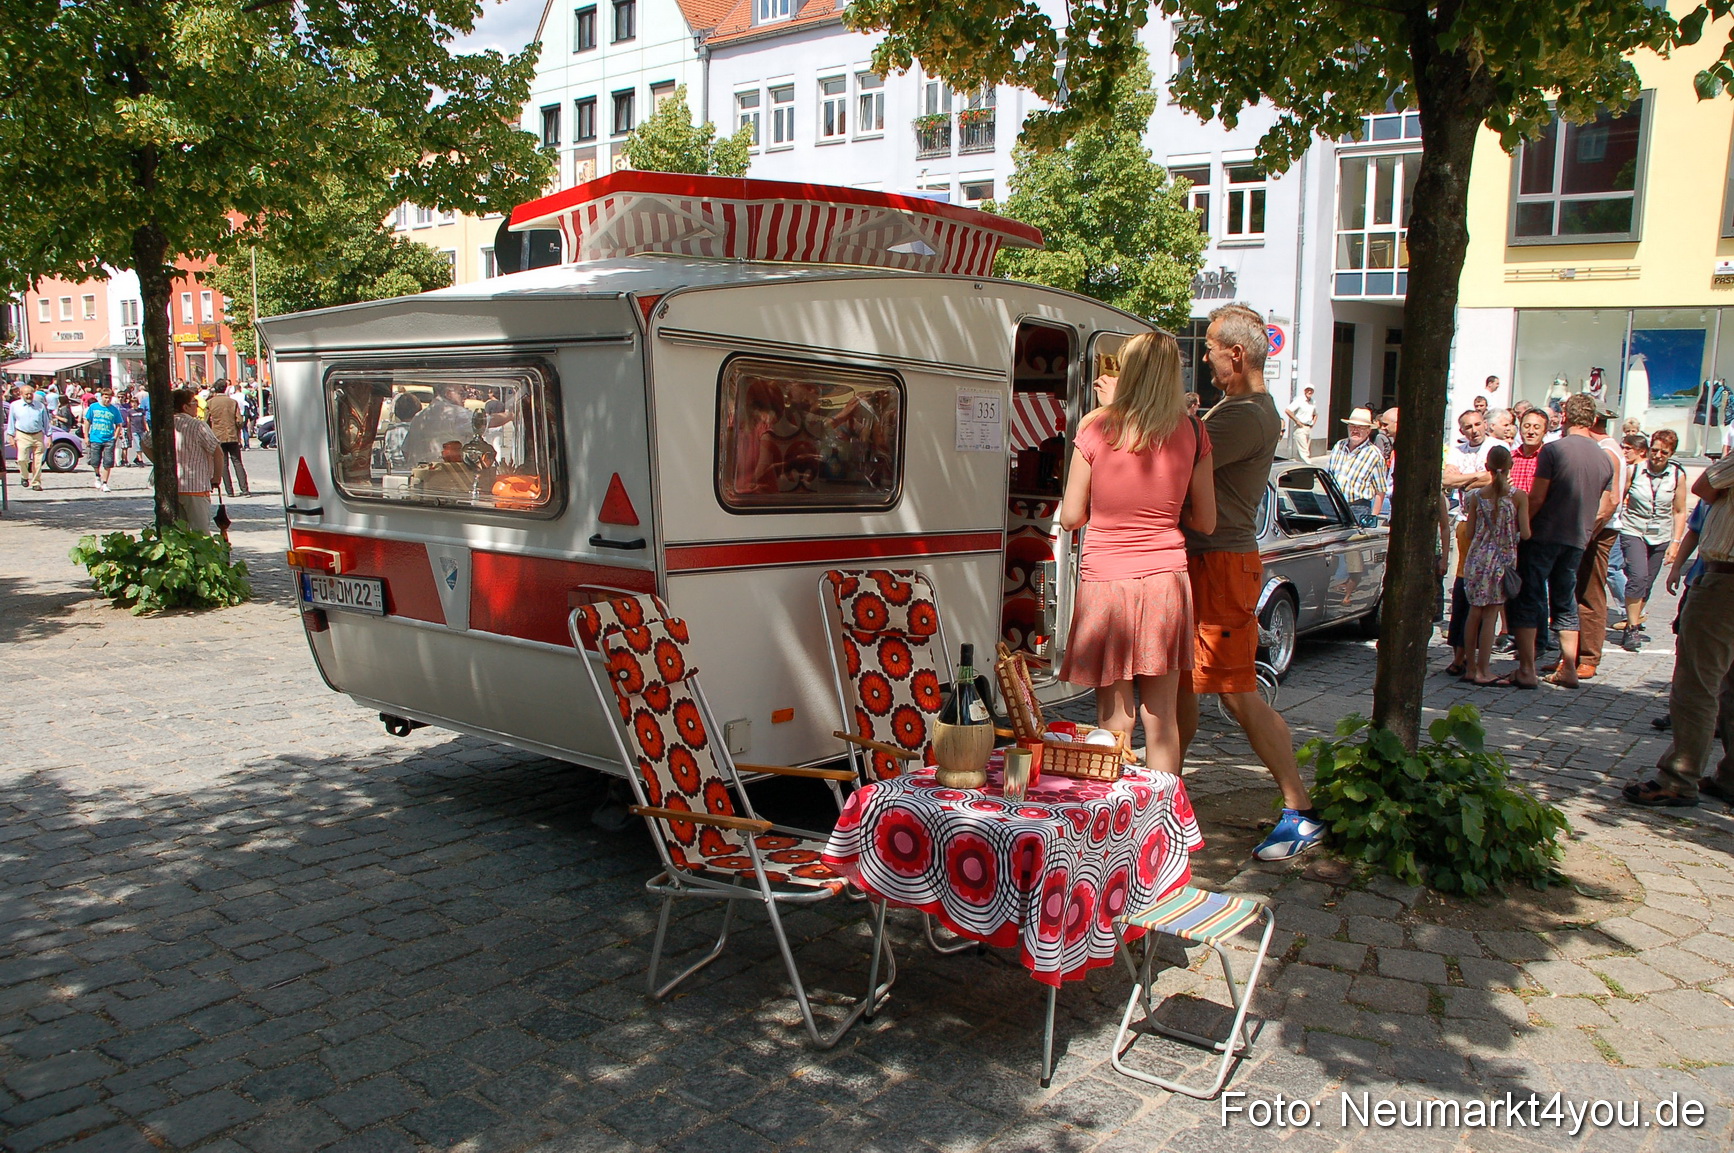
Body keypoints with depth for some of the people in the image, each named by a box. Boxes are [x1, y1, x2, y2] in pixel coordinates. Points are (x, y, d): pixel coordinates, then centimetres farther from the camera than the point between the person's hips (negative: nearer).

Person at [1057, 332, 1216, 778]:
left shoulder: (1096, 428, -7)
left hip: (1105, 582, -2)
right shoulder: (1192, 432, -1)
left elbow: (1071, 517, -2)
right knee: (1160, 718, 11)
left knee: (1114, 722, 6)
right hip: (1165, 581, 2)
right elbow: (1205, 521, 5)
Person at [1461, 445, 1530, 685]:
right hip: (1503, 561, -2)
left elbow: (1470, 533, 2)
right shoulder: (1519, 496, -8)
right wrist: (1510, 534, 12)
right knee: (1490, 616, 1)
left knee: (1474, 613, 12)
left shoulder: (1477, 496, -1)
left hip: (1477, 559, 2)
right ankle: (1482, 671, 4)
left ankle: (1470, 667, 17)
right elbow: (1525, 534, -9)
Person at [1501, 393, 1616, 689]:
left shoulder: (1553, 450, -11)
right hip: (1576, 542, 6)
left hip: (1543, 536, -6)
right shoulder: (1606, 459, 8)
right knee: (1566, 603, 16)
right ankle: (1568, 669, 16)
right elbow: (1606, 509, 11)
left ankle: (1526, 671, -5)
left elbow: (1536, 499, -14)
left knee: (1528, 601, -2)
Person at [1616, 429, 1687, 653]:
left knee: (1646, 584, 6)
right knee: (1638, 577, -18)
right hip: (1634, 532, -3)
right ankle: (1632, 629, -12)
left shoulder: (1677, 475, -2)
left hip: (1661, 537, 3)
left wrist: (1675, 542, -1)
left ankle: (1634, 624, 23)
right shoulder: (1635, 470, -9)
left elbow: (1680, 512, 4)